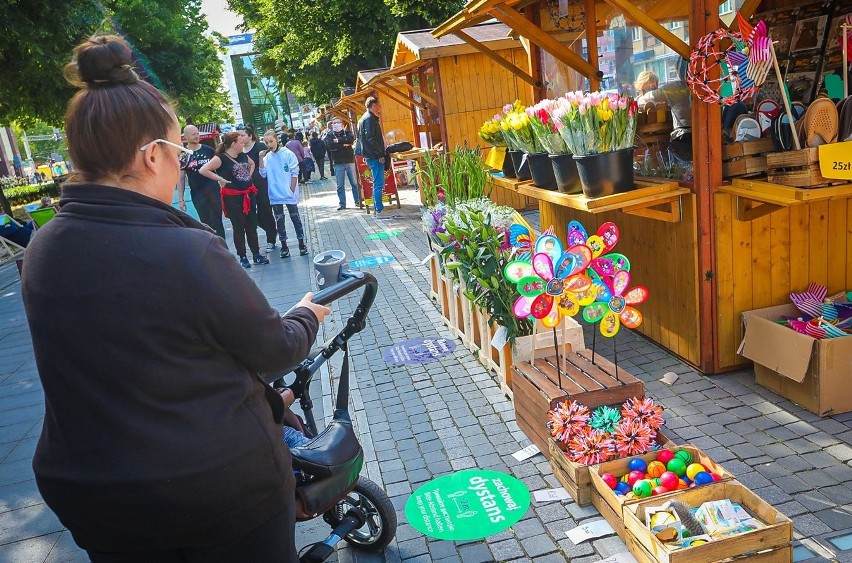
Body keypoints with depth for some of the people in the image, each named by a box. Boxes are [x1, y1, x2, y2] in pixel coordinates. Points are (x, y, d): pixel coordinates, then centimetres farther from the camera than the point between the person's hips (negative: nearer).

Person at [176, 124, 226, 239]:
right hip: (197, 194, 0)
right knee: (206, 224, 7)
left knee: (217, 223, 0)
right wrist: (181, 199, 0)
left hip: (213, 190, 0)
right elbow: (180, 178, 4)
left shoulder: (208, 150, 3)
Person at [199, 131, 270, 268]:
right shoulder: (221, 158, -13)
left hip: (249, 194, 6)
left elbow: (252, 164, 29)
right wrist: (221, 180, -16)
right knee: (239, 227, 4)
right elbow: (203, 170, -20)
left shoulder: (243, 156, 7)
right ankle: (242, 257, 14)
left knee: (252, 226, 11)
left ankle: (256, 254, 20)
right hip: (233, 197, -6)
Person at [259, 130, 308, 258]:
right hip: (275, 195, 3)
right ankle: (284, 246, 17)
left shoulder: (288, 154, -7)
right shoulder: (267, 157, 3)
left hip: (289, 194, -3)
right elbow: (263, 174, -4)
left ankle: (301, 244, 13)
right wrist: (261, 159, -14)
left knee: (295, 218, 5)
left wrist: (292, 190, -8)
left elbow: (294, 173, -6)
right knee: (279, 220, 9)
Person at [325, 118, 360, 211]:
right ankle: (342, 203, 9)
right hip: (338, 163, 0)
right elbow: (330, 146, -12)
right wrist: (344, 144, -12)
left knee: (355, 183, 1)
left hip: (350, 161, 0)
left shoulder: (347, 132, 10)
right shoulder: (329, 135, 7)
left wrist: (338, 140, -13)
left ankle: (358, 201, 8)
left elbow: (351, 138, -13)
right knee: (340, 185, 3)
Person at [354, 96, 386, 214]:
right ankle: (379, 209, -8)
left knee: (378, 183, 17)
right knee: (378, 184, -9)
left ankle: (378, 207, 23)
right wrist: (380, 155, -19)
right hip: (375, 156, -11)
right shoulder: (370, 118, -13)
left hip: (371, 156, 11)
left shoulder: (364, 118, 19)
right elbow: (371, 138, -22)